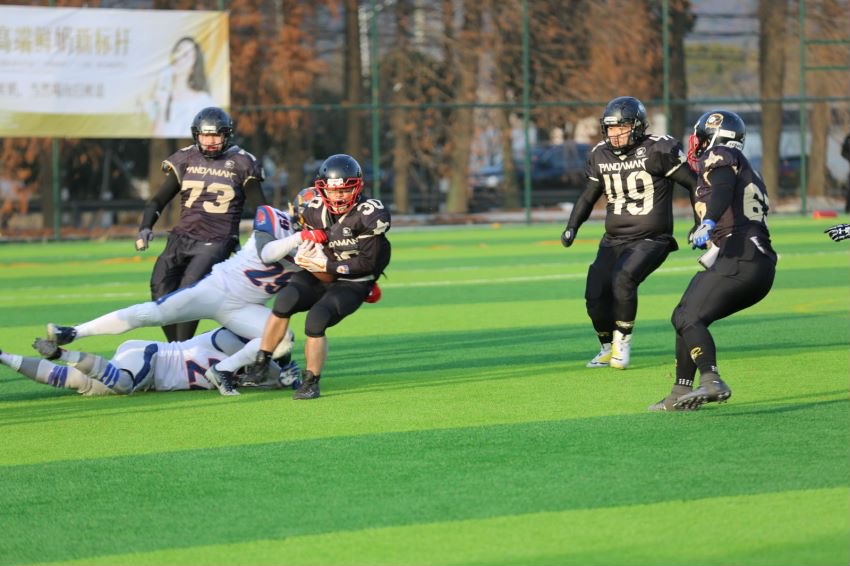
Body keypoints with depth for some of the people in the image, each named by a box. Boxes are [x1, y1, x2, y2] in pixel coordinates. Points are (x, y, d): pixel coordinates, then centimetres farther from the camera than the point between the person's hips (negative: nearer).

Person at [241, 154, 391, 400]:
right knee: (286, 298, -26)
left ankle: (311, 381, -8)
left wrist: (327, 266, -22)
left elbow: (368, 262, -16)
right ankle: (260, 363, -18)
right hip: (321, 278, 4)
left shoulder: (369, 214, -17)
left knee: (316, 319, -27)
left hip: (352, 285, -4)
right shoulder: (315, 211, -2)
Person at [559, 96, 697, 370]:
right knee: (595, 295, -6)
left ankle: (623, 340, -8)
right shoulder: (600, 155, 5)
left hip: (650, 241, -5)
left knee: (623, 279, -29)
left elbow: (693, 184, -6)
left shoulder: (658, 150, -13)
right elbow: (589, 195, 20)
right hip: (614, 241, 5)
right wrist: (572, 227, 9)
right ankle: (608, 348, 20)